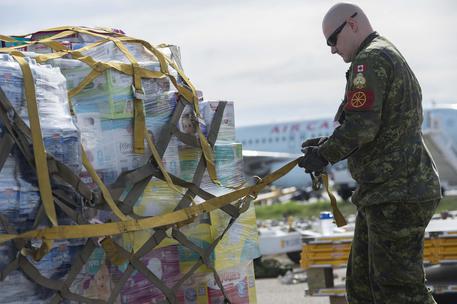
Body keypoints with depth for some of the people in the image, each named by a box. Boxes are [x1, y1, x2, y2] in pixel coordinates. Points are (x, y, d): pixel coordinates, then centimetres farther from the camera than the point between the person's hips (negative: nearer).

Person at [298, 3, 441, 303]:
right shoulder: (393, 58, 22)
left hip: (396, 195, -11)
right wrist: (326, 144, 18)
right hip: (389, 192, 11)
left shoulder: (371, 60, -12)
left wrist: (324, 155, -6)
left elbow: (361, 127, -21)